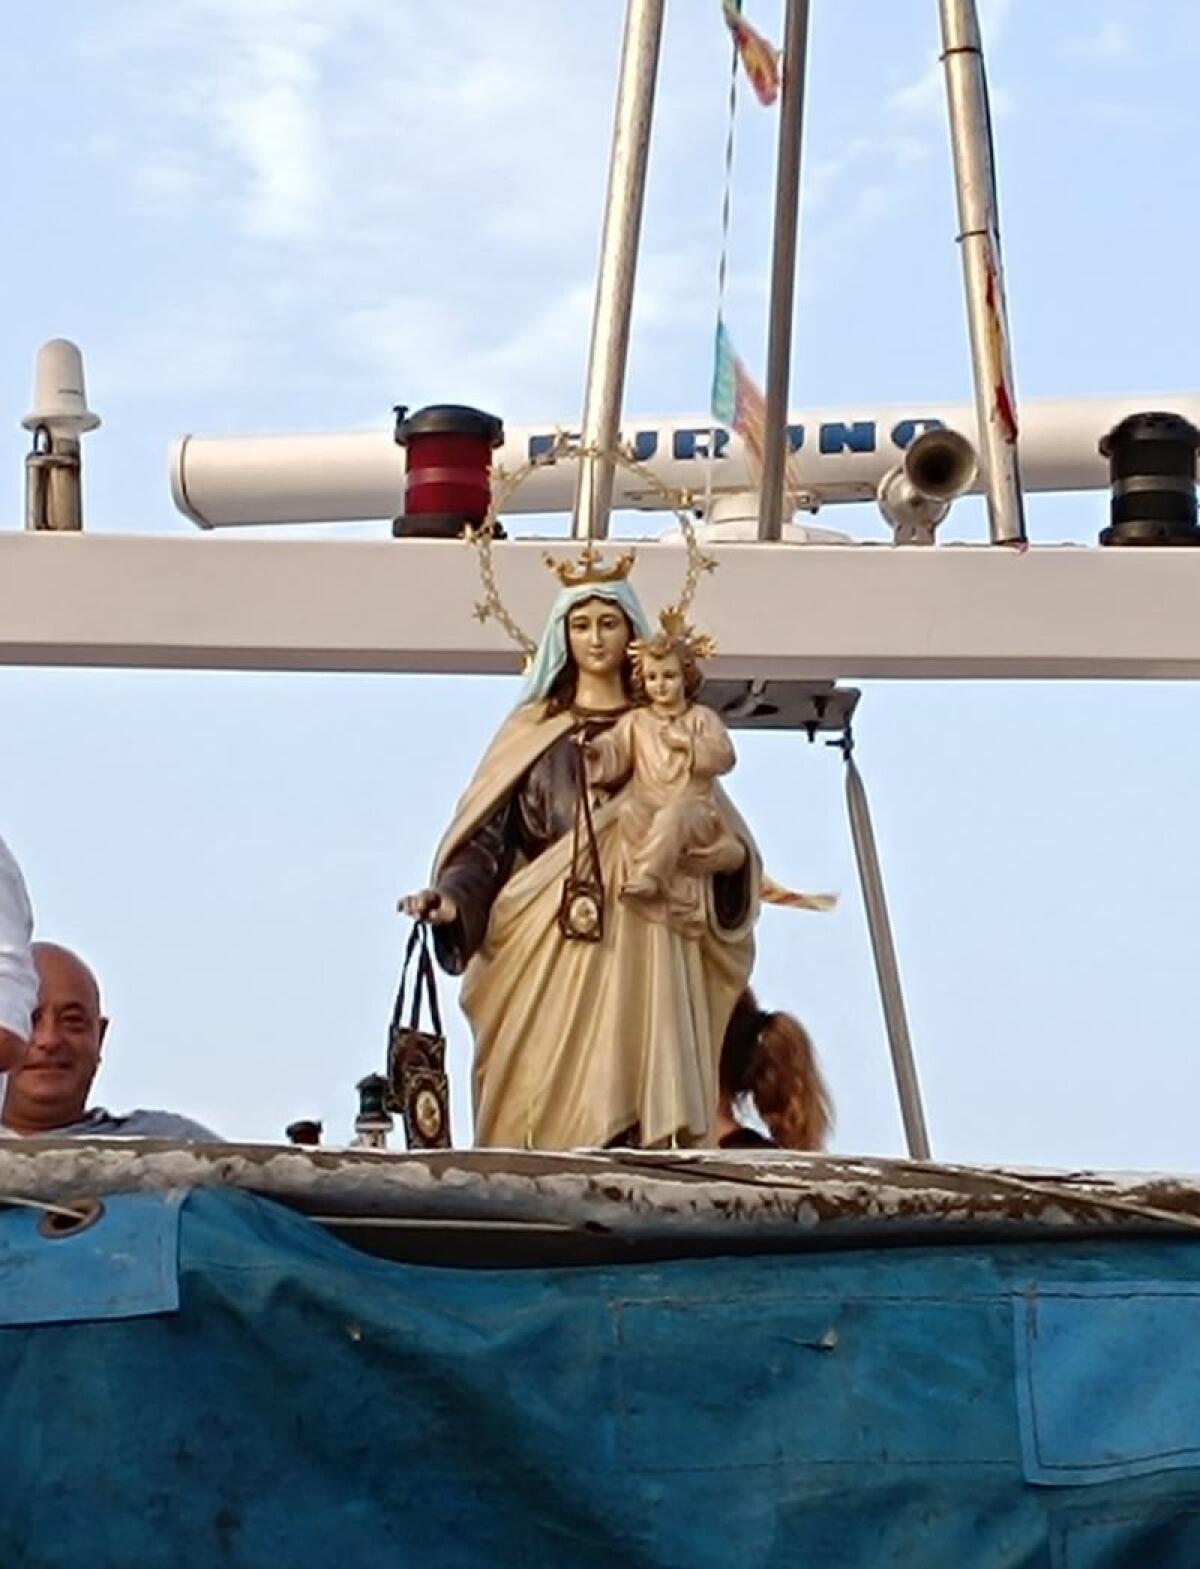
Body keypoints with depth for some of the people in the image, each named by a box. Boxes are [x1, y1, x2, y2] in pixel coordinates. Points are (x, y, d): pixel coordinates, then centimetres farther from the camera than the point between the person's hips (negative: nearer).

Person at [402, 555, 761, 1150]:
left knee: (632, 1096, -8)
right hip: (547, 950, 0)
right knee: (548, 1106, -7)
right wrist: (451, 898, -15)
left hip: (639, 953, 1)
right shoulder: (531, 730, 12)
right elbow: (488, 837, 3)